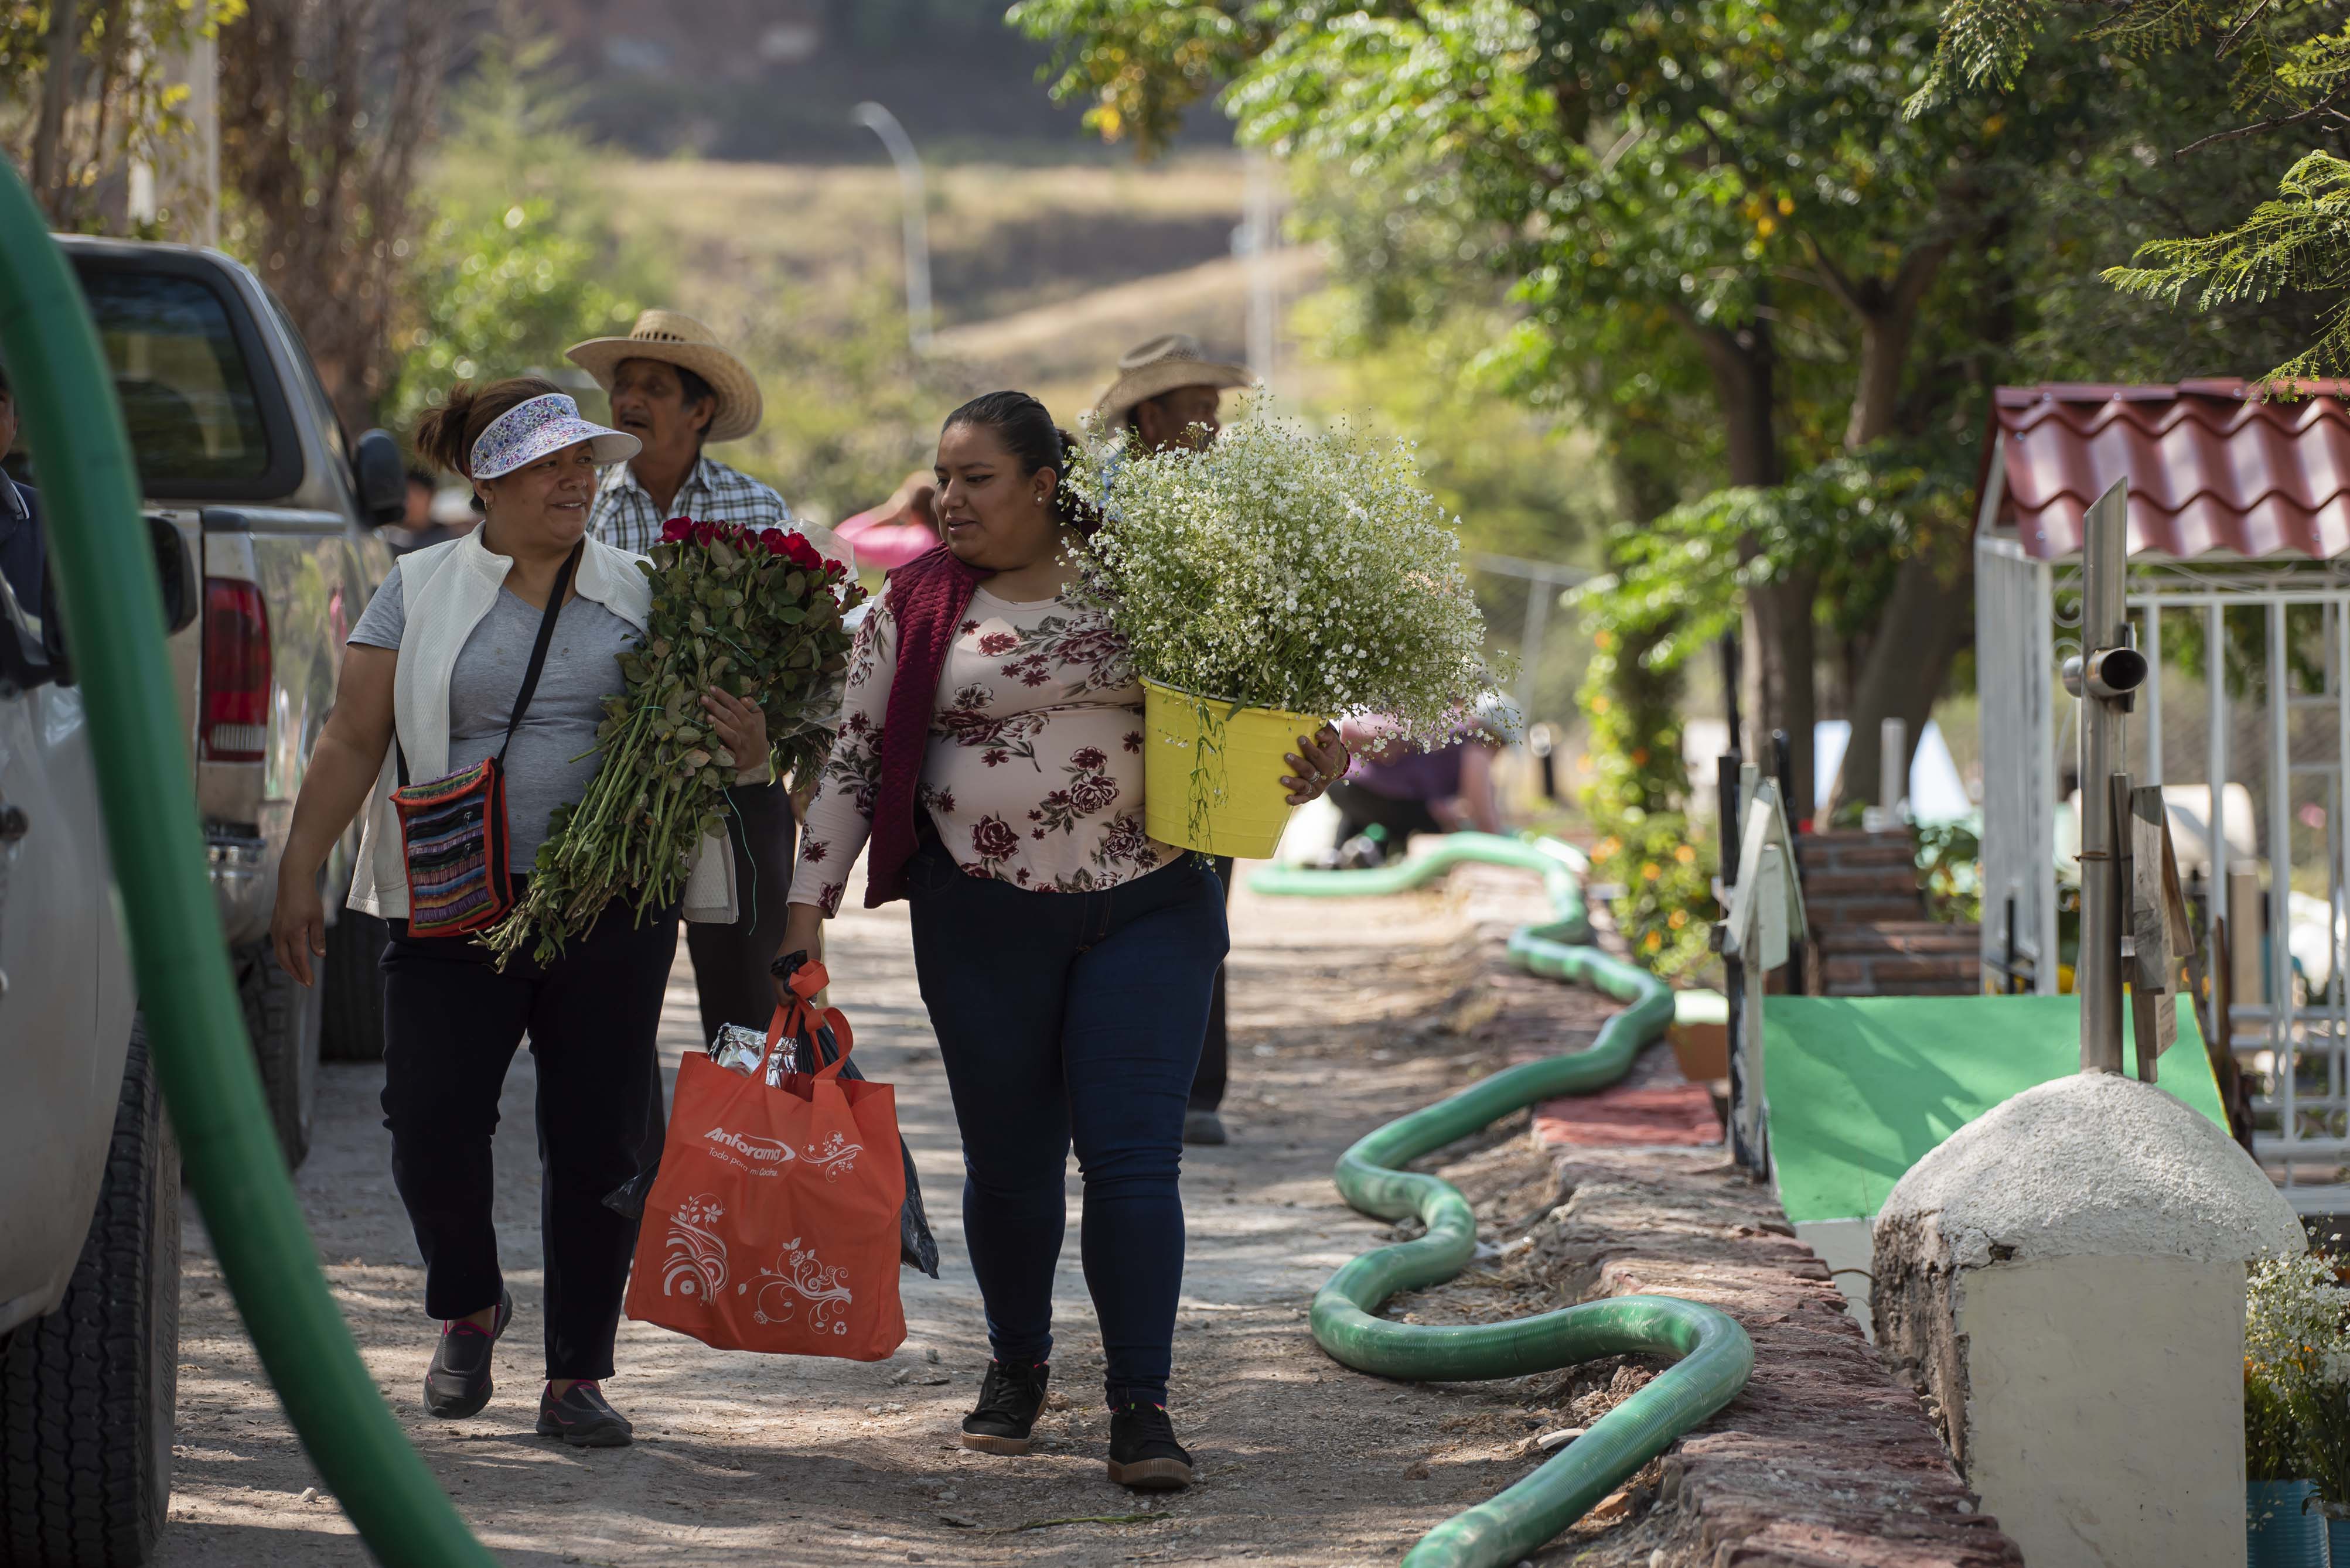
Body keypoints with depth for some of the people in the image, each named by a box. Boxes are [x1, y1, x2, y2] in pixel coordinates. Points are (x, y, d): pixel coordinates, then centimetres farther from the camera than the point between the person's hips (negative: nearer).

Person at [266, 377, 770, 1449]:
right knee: (432, 1124, -6)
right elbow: (351, 743, 4)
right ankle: (468, 1308, 22)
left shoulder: (642, 595, 10)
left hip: (612, 908, 1)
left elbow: (694, 732, 14)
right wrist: (298, 875, -2)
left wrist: (743, 746, -9)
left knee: (598, 1138, 0)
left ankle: (577, 1375, 9)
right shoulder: (420, 593, 5)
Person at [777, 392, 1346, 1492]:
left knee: (1134, 1158, -7)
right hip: (983, 918, 1)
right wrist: (808, 905, 2)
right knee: (1009, 1160, 9)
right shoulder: (916, 604, 3)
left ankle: (1140, 1408, -4)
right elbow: (853, 758, 6)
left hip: (1146, 908, -1)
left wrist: (1311, 765, -9)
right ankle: (1016, 1368, 31)